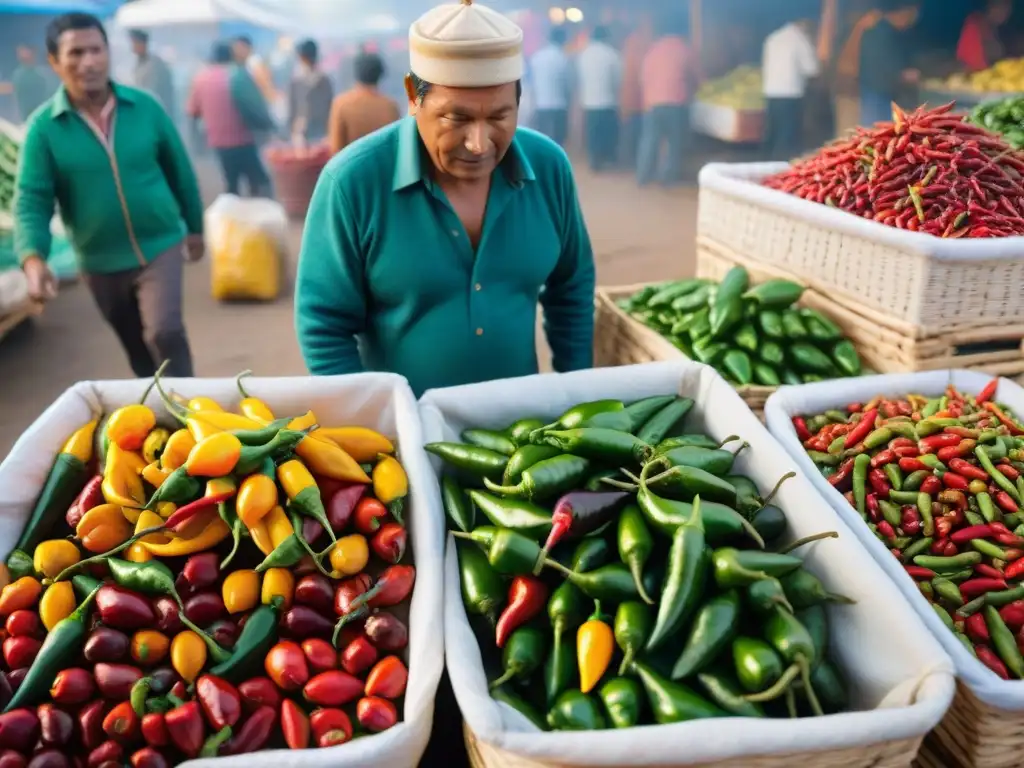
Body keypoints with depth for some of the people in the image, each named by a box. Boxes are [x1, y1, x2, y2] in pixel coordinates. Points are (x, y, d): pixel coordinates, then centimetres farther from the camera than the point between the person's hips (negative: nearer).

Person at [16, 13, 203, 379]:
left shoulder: (144, 107, -5)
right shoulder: (43, 126, -9)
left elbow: (179, 169, 6)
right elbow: (30, 200, -12)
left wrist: (195, 226, 13)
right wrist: (34, 260, -28)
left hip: (160, 247, -1)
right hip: (101, 263, 1)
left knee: (165, 335, -19)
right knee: (140, 355, 15)